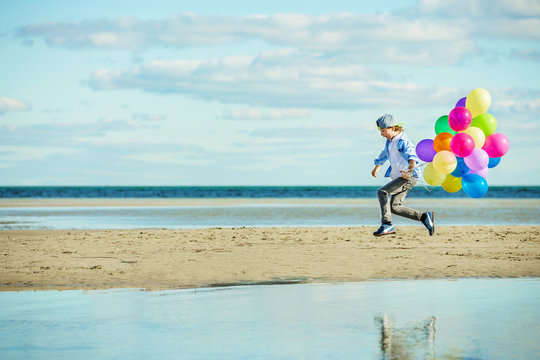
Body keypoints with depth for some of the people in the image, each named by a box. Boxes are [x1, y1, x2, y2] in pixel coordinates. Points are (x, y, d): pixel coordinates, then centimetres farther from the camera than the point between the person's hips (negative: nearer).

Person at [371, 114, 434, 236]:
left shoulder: (402, 141, -16)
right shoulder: (389, 141, 14)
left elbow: (412, 155, -33)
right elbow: (384, 154, 35)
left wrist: (409, 171, -51)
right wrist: (376, 168, 50)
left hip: (409, 177, -10)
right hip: (398, 176, 10)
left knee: (382, 192, -22)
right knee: (394, 207, 2)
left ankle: (387, 225, -24)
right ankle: (424, 217, 9)